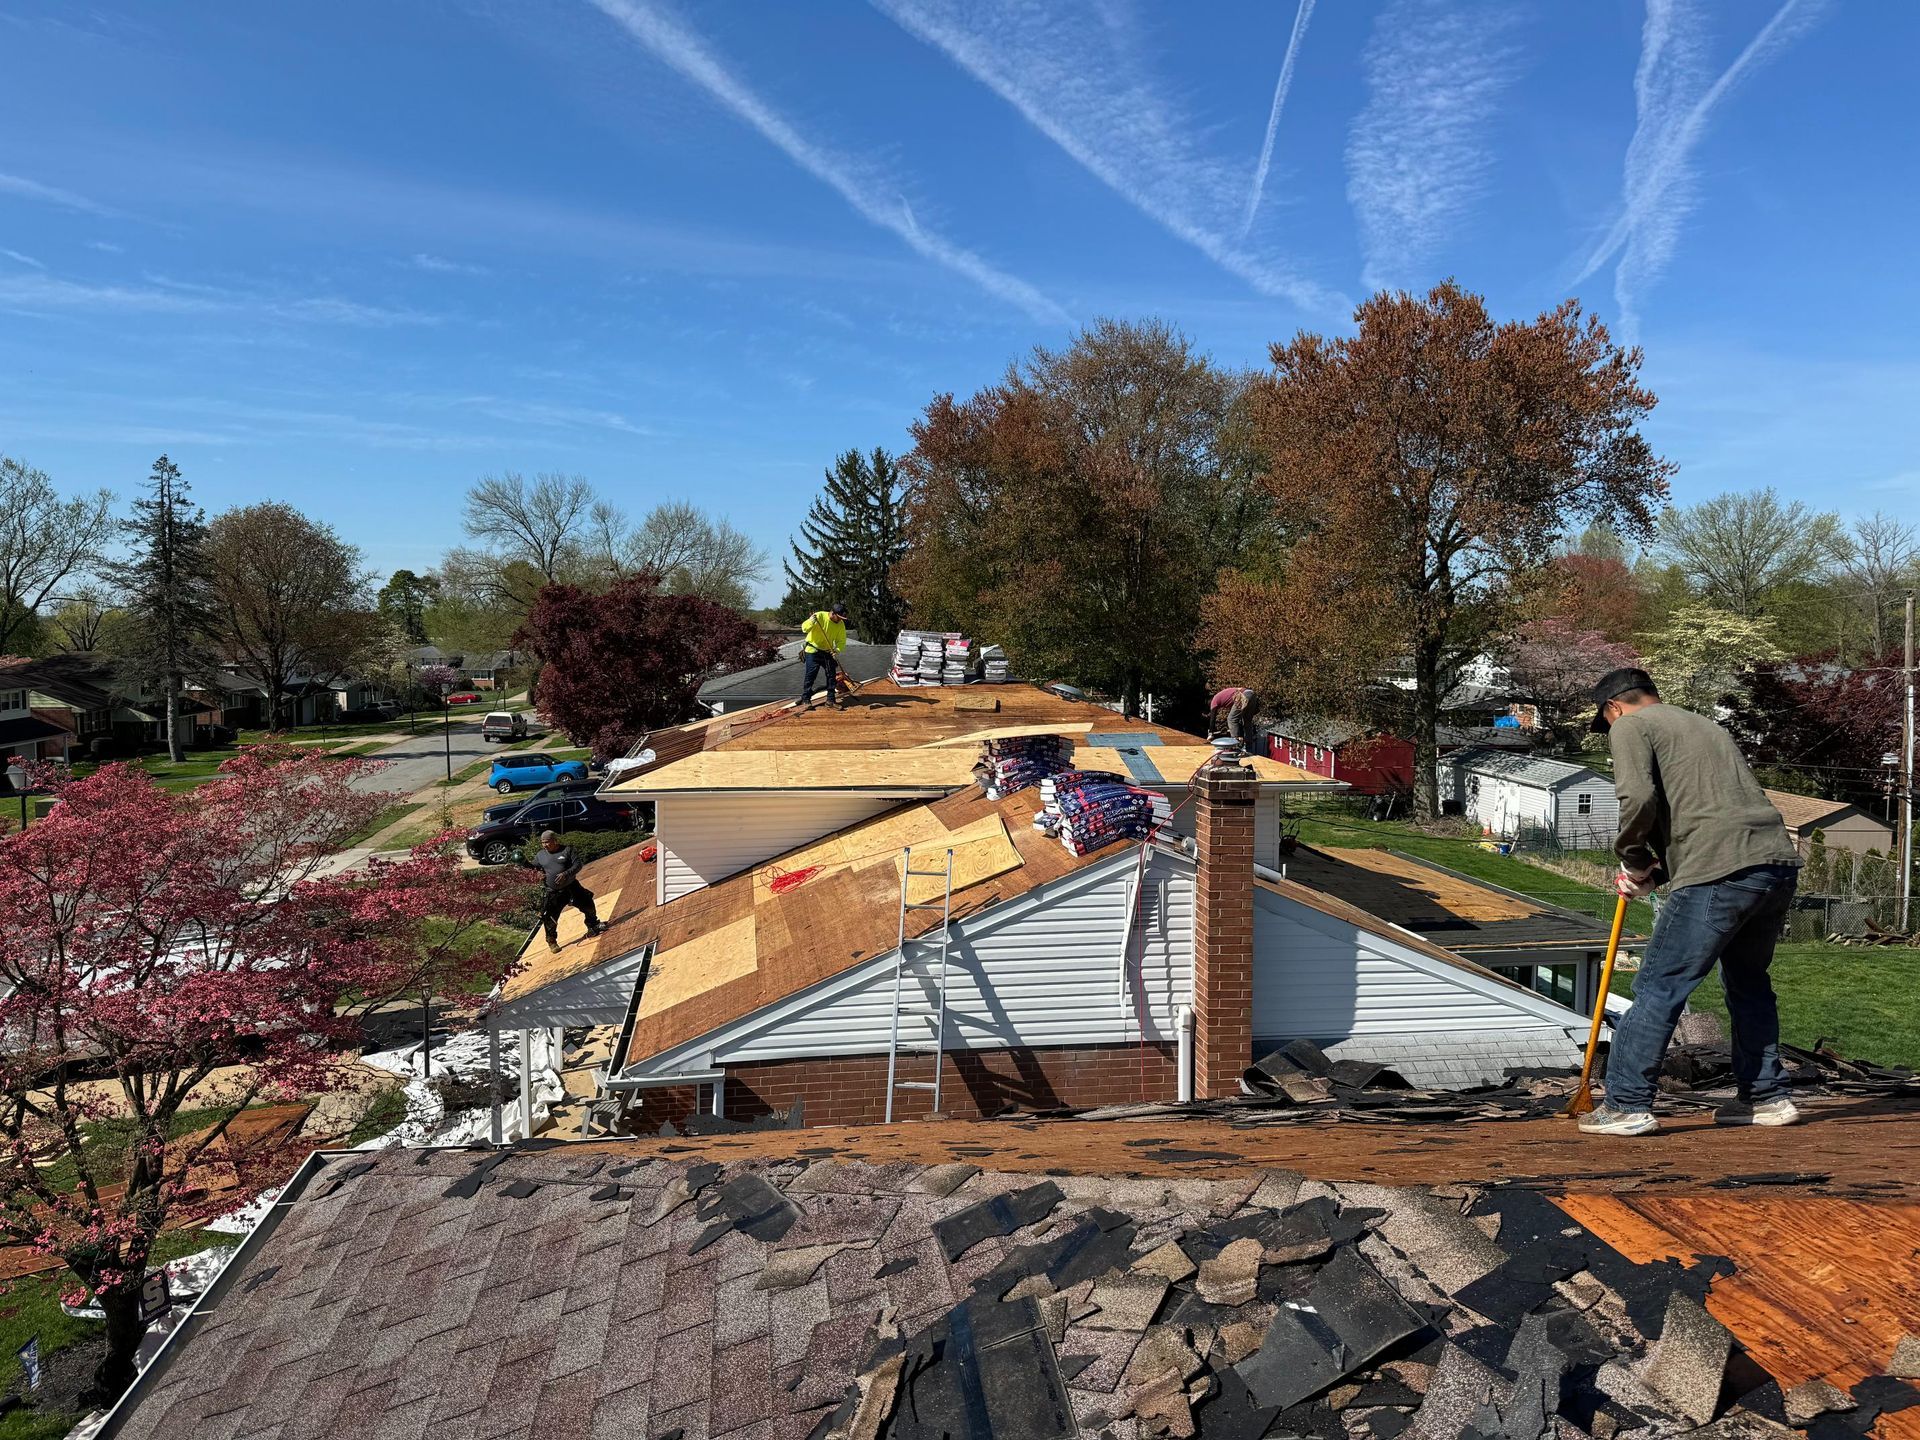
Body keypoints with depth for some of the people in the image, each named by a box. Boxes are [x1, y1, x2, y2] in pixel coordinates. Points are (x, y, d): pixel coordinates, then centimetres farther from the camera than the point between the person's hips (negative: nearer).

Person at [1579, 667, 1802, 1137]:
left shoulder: (1632, 726, 6)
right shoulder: (1708, 725, 31)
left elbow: (1638, 797, -13)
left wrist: (1634, 860, 3)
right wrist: (1656, 871, 20)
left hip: (1721, 873, -8)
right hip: (1780, 862, 8)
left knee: (1660, 986, -2)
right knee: (1748, 981, 23)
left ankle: (1627, 1105, 0)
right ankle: (1767, 1097, 30)